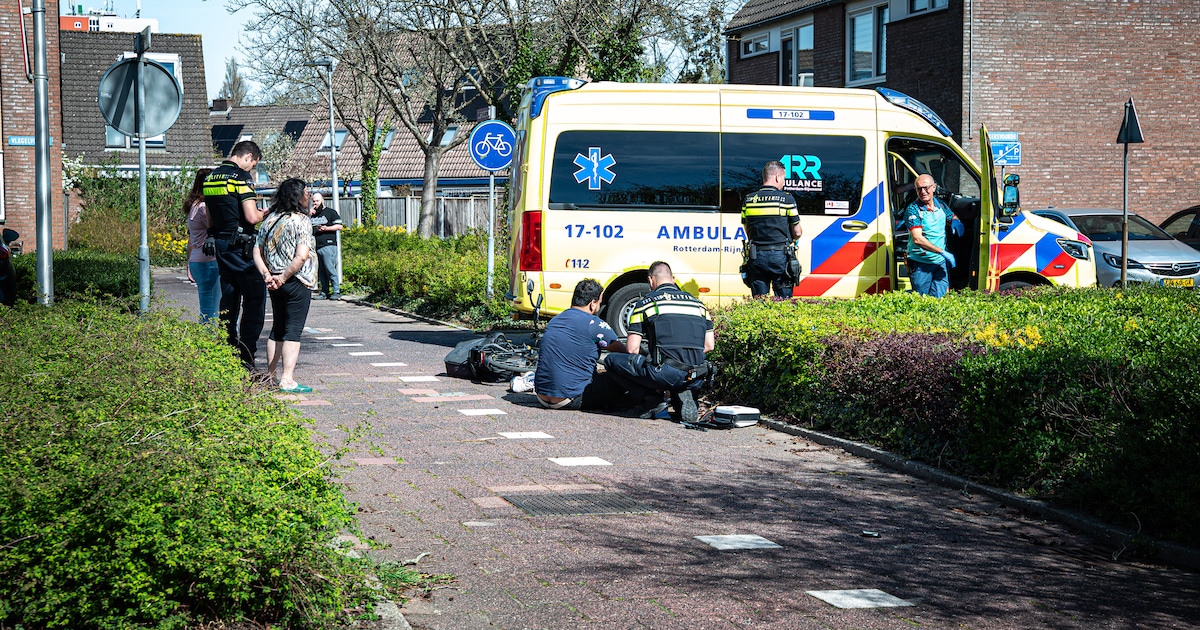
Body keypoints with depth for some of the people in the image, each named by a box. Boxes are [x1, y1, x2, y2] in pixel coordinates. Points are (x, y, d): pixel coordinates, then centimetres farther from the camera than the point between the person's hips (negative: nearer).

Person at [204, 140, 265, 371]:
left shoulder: (211, 177, 13)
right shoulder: (242, 177, -12)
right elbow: (252, 217, -19)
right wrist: (264, 213, 1)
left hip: (221, 245, 8)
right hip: (242, 246, -8)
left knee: (229, 299, 14)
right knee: (255, 298, -4)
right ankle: (246, 358, -8)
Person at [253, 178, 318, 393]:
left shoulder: (269, 220, 9)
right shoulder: (301, 220, -11)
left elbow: (257, 252, 7)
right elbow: (302, 255, -20)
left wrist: (267, 276, -1)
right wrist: (284, 277, -12)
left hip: (276, 284, 7)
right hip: (297, 282, -7)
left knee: (277, 328, 16)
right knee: (293, 330, -5)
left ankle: (270, 376, 20)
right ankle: (287, 380, -8)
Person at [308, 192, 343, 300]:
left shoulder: (330, 212, 4)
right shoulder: (313, 214, 22)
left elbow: (339, 226, -1)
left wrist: (326, 228, -12)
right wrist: (309, 216, 4)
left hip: (328, 245, -6)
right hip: (316, 246, 6)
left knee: (330, 268, -13)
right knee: (320, 271, 5)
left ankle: (337, 291, -9)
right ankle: (324, 292, 8)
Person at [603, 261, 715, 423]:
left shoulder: (645, 303, 7)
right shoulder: (697, 303, 19)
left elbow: (632, 349, 4)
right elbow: (709, 346, 18)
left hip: (665, 373, -4)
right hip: (696, 381, 4)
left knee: (611, 360, 13)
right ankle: (684, 394, 6)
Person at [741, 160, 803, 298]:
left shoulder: (749, 200, 6)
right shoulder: (787, 199, -4)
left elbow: (748, 232, 12)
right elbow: (797, 232, 0)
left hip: (756, 256, 3)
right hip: (780, 256, -3)